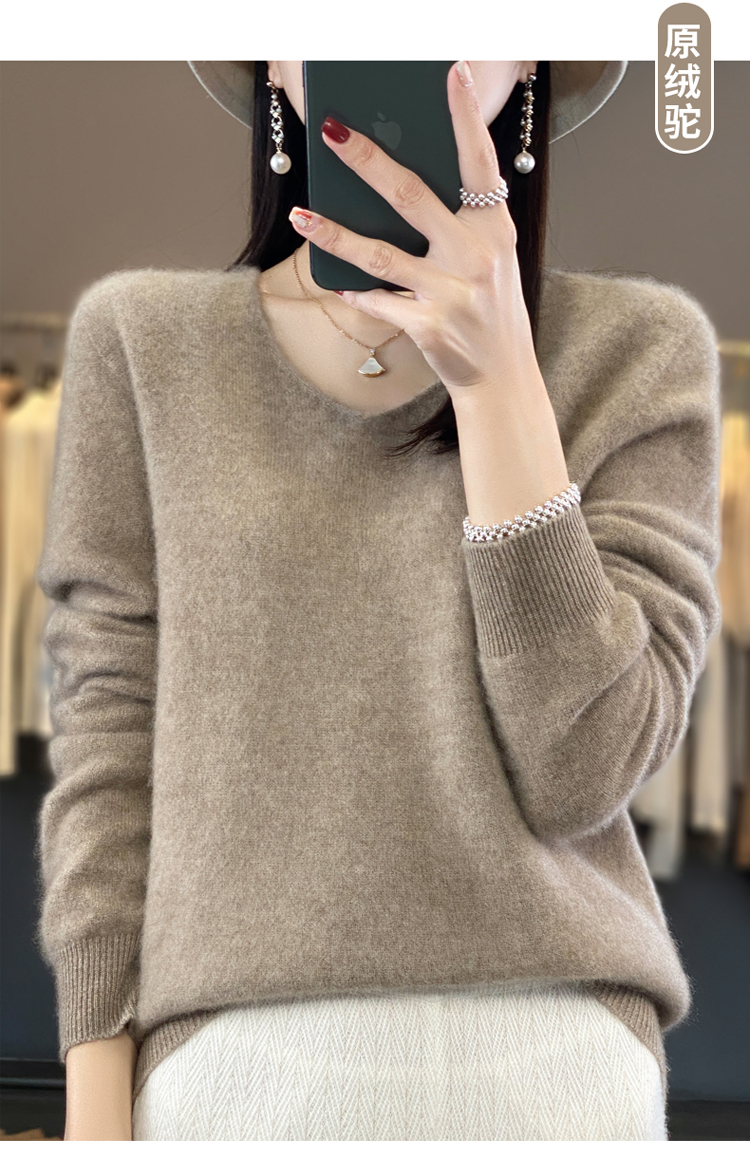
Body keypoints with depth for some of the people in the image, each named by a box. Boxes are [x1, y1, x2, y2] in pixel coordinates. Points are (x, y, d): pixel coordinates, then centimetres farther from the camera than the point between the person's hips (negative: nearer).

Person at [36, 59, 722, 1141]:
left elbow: (579, 769, -8)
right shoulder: (143, 339, 4)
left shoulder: (637, 348, 1)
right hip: (230, 1052, 1)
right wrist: (97, 1110, -2)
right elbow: (107, 739, 2)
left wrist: (496, 375, -15)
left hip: (557, 1055, 0)